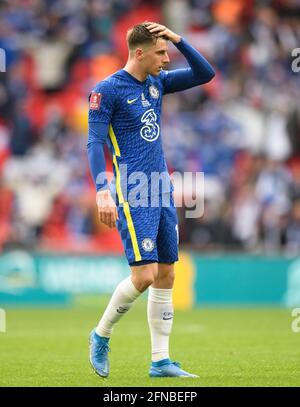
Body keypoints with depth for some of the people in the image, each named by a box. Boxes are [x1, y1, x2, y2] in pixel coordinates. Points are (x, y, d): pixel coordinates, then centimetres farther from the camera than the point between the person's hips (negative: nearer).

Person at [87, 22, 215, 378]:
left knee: (166, 276, 5)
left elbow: (205, 74, 12)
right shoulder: (107, 90, -8)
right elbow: (94, 143, -12)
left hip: (162, 192, 8)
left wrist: (178, 39, 0)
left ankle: (160, 361, 9)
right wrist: (103, 191, -23)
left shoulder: (157, 82, 12)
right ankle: (101, 336, 9)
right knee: (144, 275, -14)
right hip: (133, 194, -8)